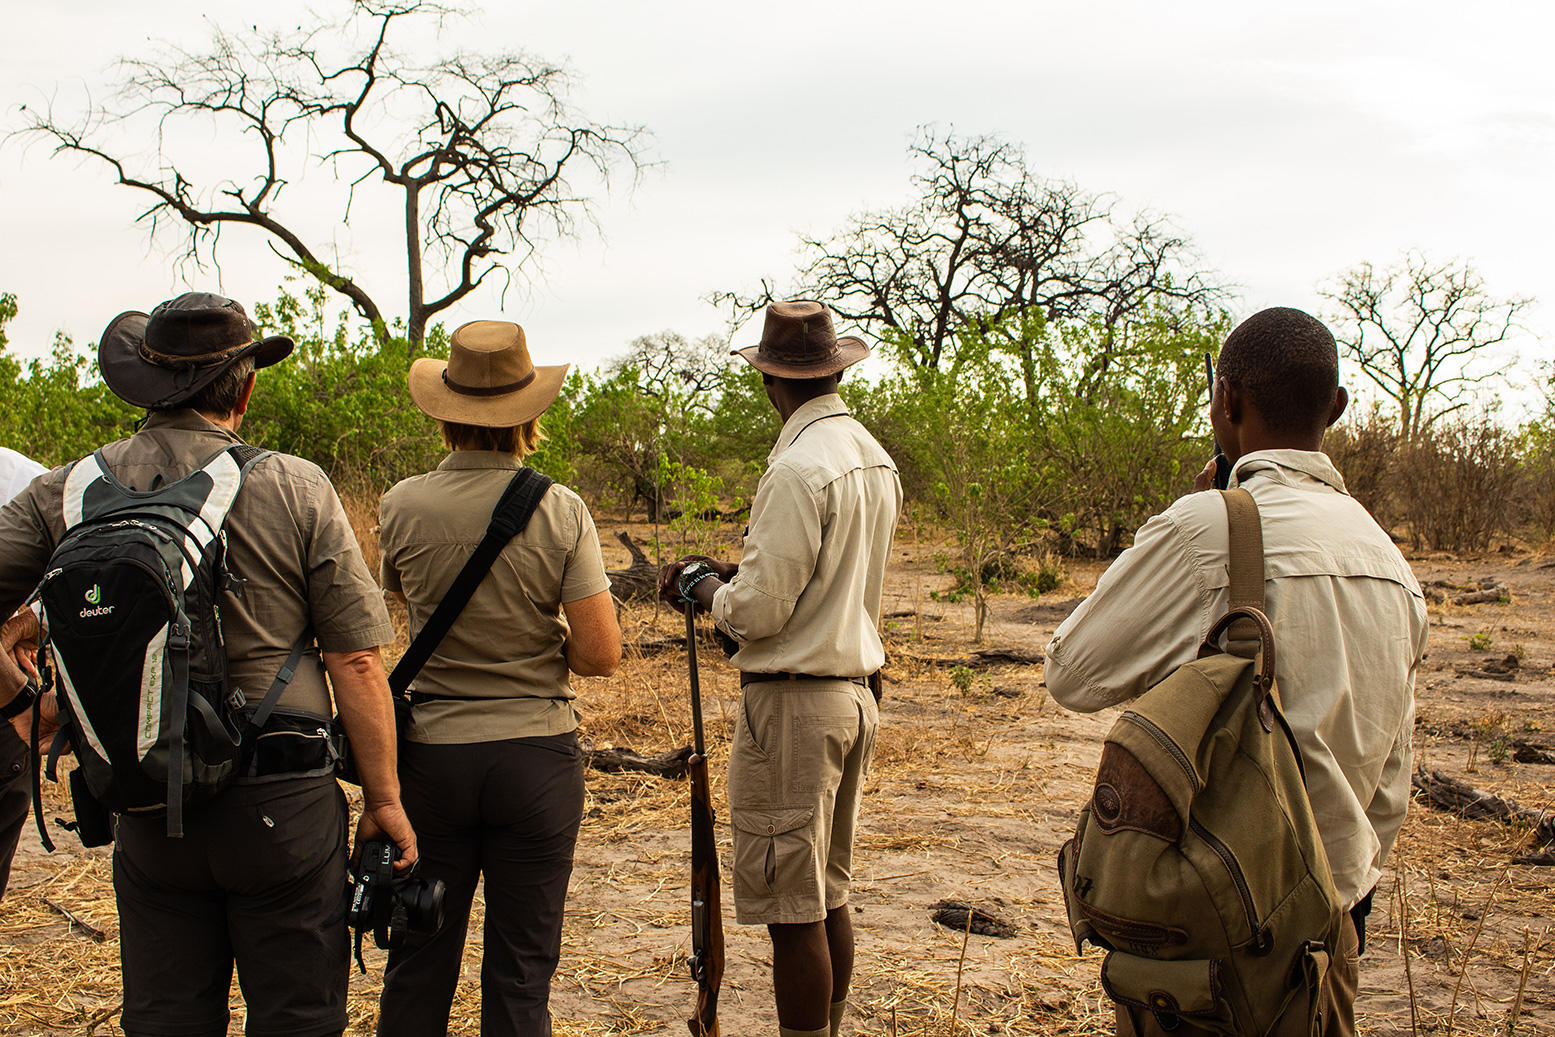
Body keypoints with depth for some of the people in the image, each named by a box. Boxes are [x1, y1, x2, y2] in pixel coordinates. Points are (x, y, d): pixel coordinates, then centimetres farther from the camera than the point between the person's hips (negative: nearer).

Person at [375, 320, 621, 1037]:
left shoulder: (402, 507, -5)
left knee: (420, 959, 13)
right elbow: (601, 655, -11)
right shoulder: (560, 512, -9)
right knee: (521, 967, 8)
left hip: (432, 755, 1)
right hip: (536, 758, -1)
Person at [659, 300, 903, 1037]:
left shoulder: (799, 468, -18)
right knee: (828, 897, 17)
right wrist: (731, 572, 16)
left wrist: (707, 589, 1)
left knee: (791, 910, -2)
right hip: (855, 693, 9)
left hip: (792, 701, -9)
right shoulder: (874, 459, 10)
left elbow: (757, 611, -19)